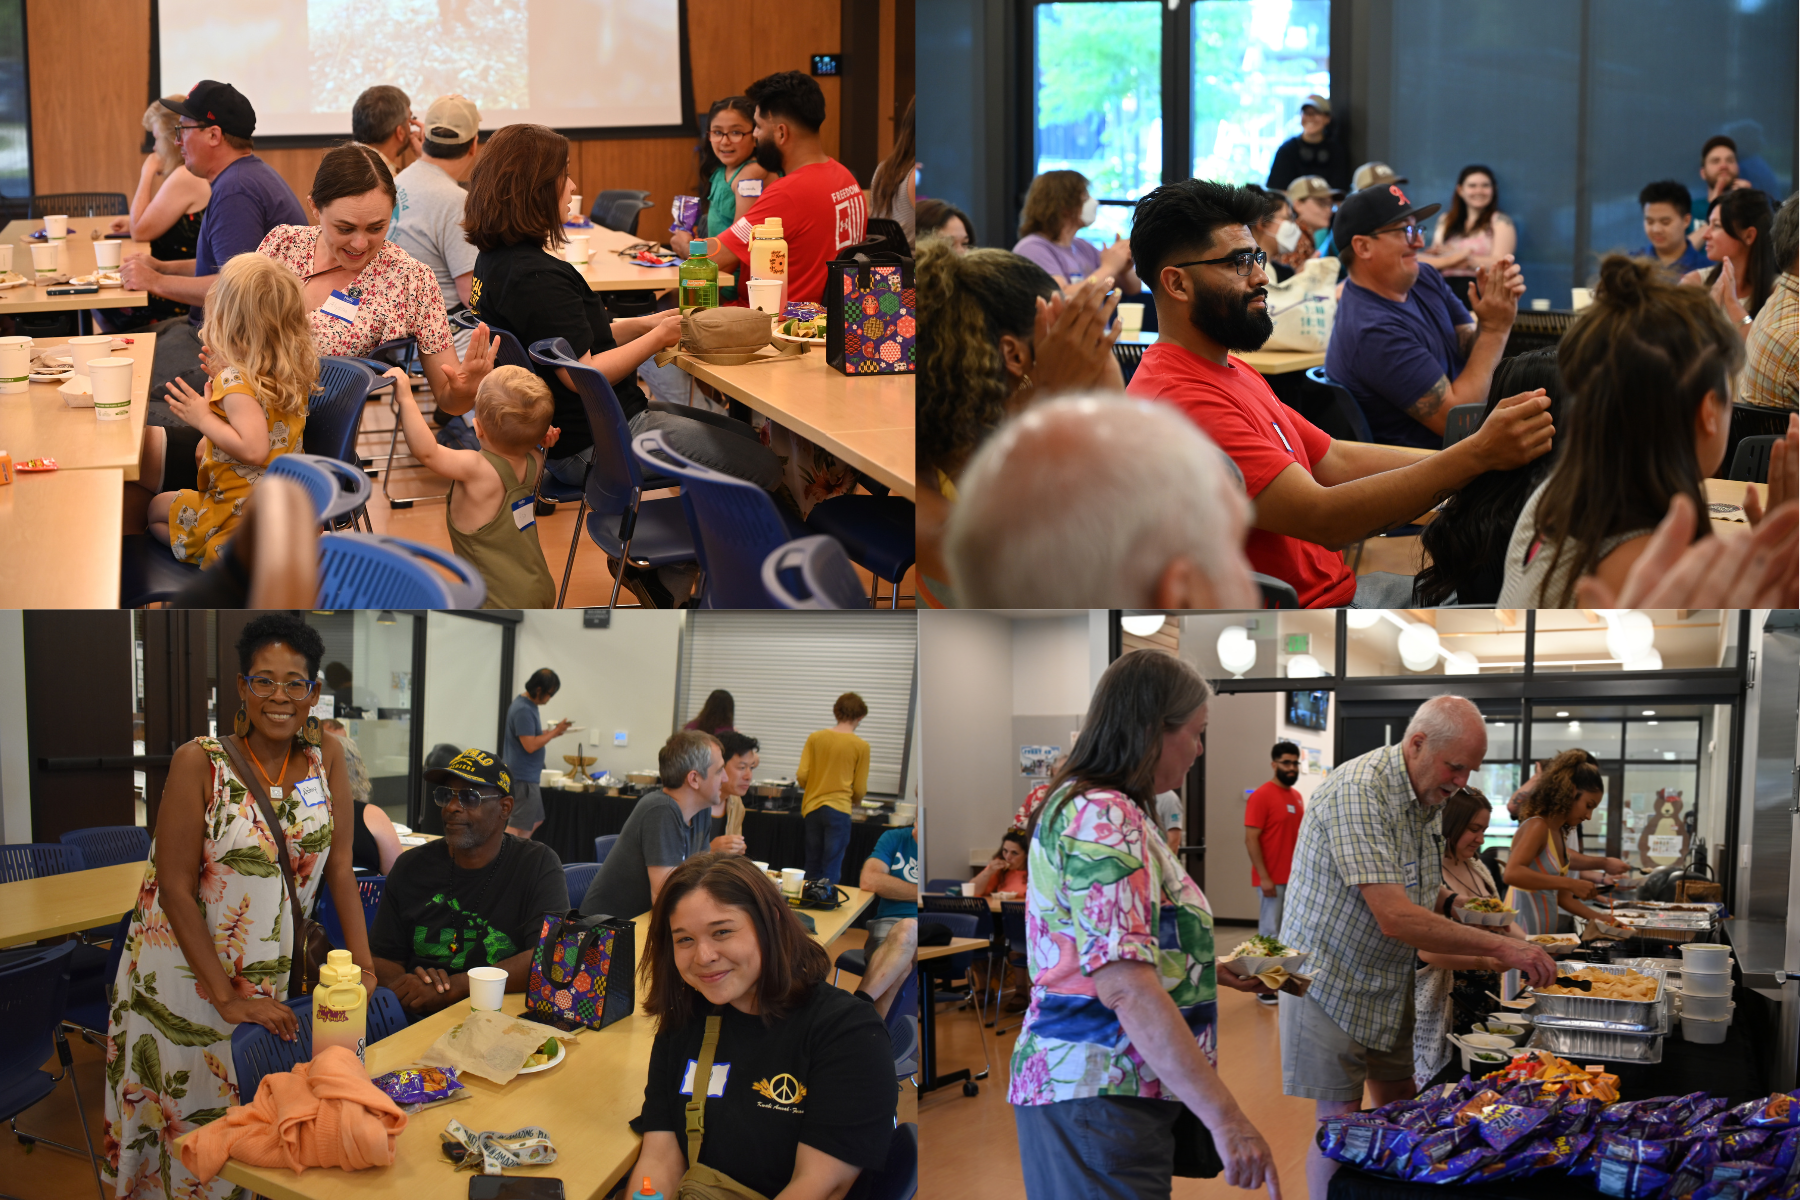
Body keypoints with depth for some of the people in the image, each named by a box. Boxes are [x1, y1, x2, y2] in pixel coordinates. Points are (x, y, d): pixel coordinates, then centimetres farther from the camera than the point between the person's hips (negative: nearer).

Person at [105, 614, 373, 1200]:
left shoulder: (325, 756, 1)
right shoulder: (198, 762, -12)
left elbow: (339, 867, 1)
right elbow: (176, 889, -14)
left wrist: (364, 969, -8)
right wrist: (228, 999, -17)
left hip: (273, 978, 3)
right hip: (186, 972, -3)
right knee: (194, 1129, 1)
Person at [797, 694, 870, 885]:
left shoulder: (815, 738, 3)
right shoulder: (861, 746, -5)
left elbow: (801, 776, -1)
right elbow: (860, 789, -1)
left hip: (812, 807, 4)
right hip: (839, 809, -4)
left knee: (812, 869, 15)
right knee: (831, 871, 0)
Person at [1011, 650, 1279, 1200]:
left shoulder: (1093, 807, 17)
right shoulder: (1104, 819, -17)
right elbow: (1126, 988, -27)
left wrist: (1211, 969, 30)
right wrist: (1225, 1116, -30)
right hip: (1100, 1096, -11)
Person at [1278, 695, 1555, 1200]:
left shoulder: (1427, 798, 5)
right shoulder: (1358, 792, -25)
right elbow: (1394, 918, -31)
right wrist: (1499, 945, -28)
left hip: (1388, 983, 9)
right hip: (1332, 981, -9)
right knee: (1340, 1122, -4)